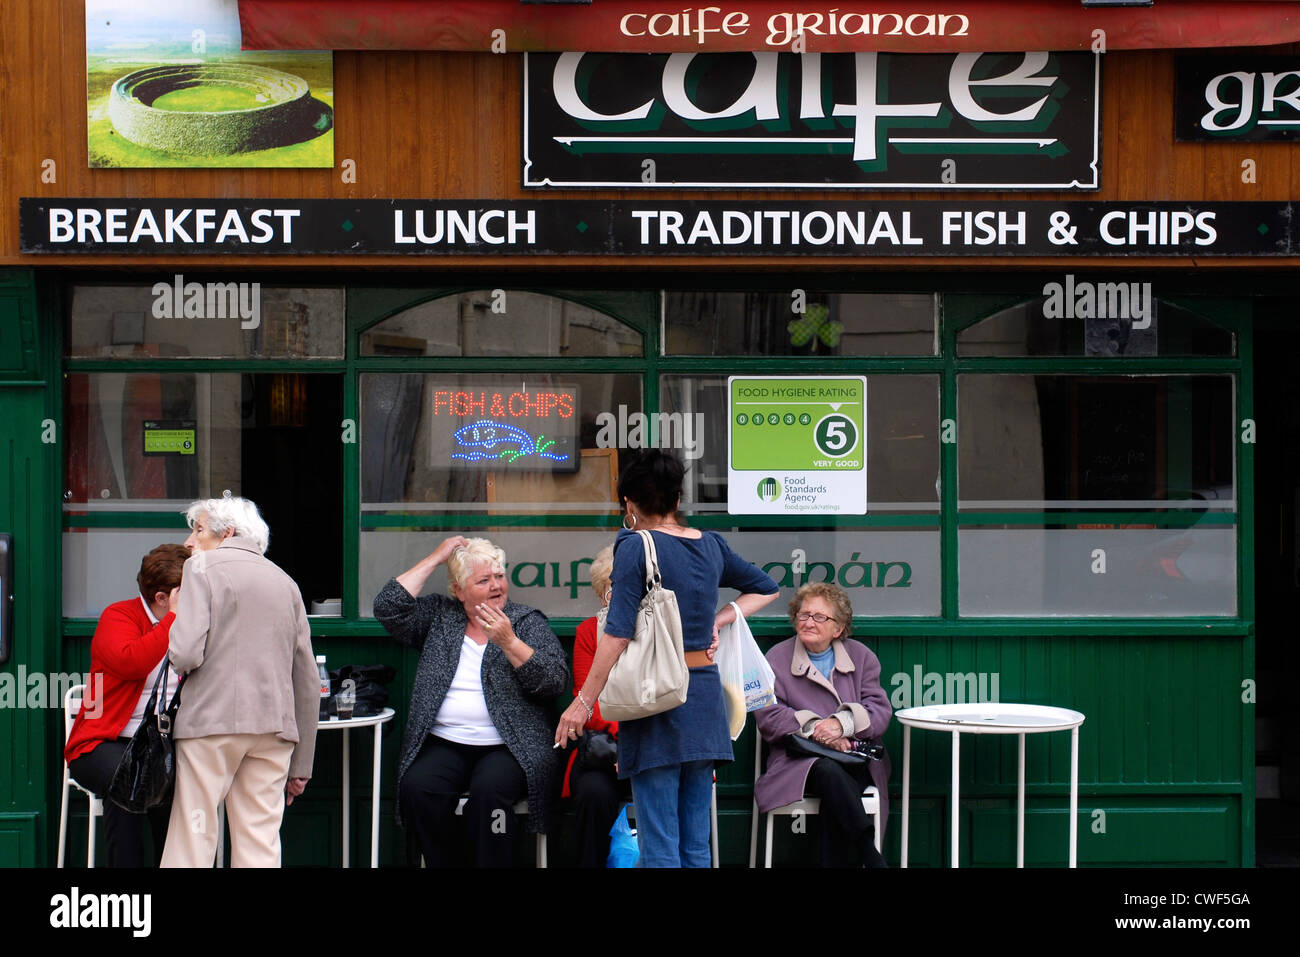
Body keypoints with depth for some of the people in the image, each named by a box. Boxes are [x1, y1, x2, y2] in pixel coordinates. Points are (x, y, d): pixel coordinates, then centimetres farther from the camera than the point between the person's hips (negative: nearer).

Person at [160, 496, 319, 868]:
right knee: (261, 844, 4)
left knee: (193, 839, -2)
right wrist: (301, 765, 19)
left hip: (212, 721, -4)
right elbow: (307, 680, 16)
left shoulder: (202, 568, 4)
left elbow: (186, 654, -11)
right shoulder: (285, 582, 19)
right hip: (274, 726, 4)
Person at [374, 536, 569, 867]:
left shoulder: (528, 622, 10)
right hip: (445, 744, 2)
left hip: (506, 748, -2)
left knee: (489, 789, -34)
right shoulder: (439, 616, 17)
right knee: (417, 787, -28)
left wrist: (508, 642, -14)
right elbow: (388, 608, 1)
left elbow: (556, 681, -2)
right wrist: (435, 558, 4)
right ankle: (445, 863, -12)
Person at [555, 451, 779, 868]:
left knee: (659, 845, -5)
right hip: (705, 693, 6)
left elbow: (618, 634, -14)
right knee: (696, 843, 9)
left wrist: (583, 703, -9)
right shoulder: (711, 545, 10)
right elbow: (765, 588, 27)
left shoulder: (635, 546, -8)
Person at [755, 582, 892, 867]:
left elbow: (880, 712, 4)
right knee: (831, 773, -37)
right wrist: (814, 729, -15)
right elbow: (769, 718, 0)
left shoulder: (860, 656, 16)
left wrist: (843, 723, -16)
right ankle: (872, 857, -36)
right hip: (800, 760, -1)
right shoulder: (777, 659, 12)